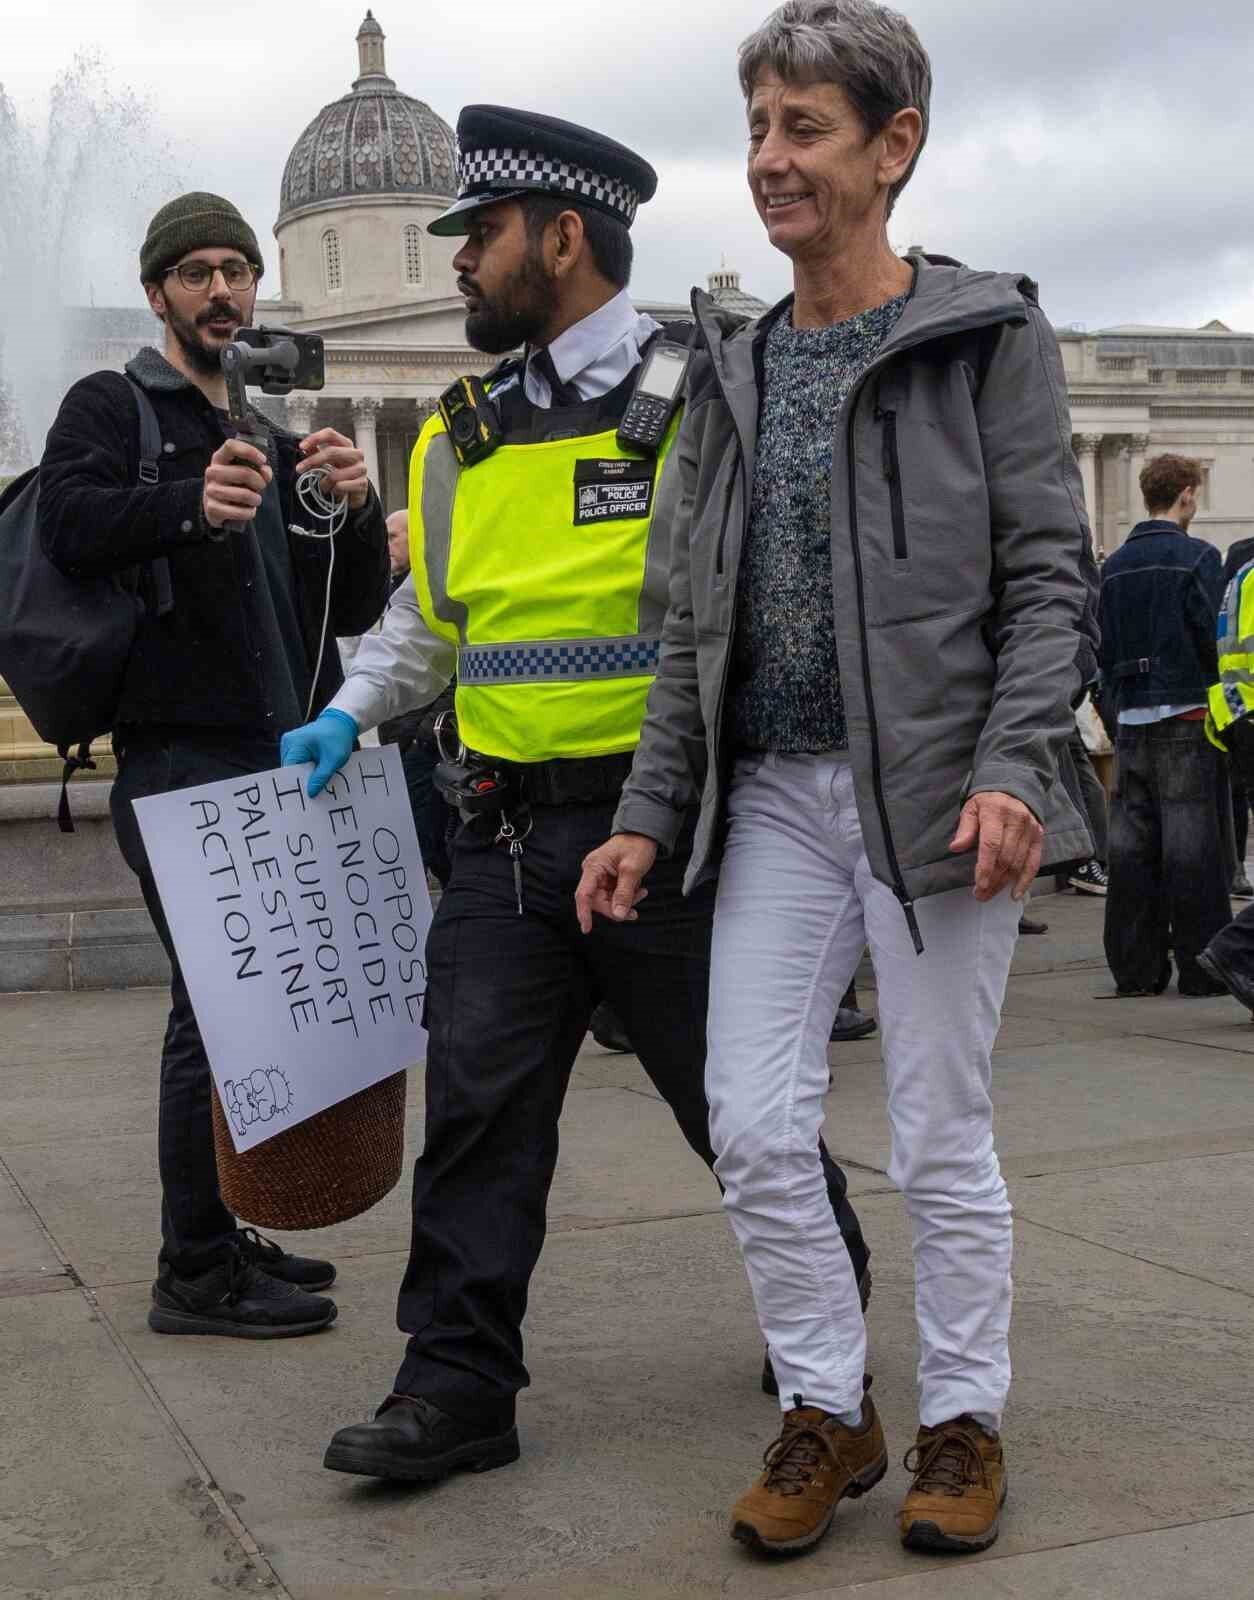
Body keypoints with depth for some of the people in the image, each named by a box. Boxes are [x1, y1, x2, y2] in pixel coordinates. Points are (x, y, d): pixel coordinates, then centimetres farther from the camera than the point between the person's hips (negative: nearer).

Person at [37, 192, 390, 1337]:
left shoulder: (271, 438, 22)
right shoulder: (114, 406, 2)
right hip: (184, 760, -7)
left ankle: (223, 1238, 23)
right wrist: (190, 507, -37)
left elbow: (352, 611, 15)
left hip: (282, 761, 8)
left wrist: (358, 512, -5)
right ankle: (196, 1274, 0)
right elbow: (69, 521, -19)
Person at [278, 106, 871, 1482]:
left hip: (661, 828, -5)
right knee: (477, 1098, 1)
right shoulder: (463, 435, 13)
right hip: (507, 833, 5)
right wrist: (351, 713, 9)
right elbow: (426, 609, 23)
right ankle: (457, 1384, 11)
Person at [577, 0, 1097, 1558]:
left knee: (942, 1135, 4)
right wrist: (647, 811, 8)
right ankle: (827, 1413, 19)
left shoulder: (988, 336, -1)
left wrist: (1011, 769, -19)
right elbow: (697, 618, 13)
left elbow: (1049, 579, -5)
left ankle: (962, 1425, 22)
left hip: (932, 788, -4)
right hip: (775, 794, 4)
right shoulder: (733, 368, 13)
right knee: (753, 1125, 0)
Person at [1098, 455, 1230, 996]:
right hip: (1188, 715, -5)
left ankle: (1136, 967, 10)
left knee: (1132, 844, 6)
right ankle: (1200, 967, 1)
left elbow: (1102, 649, 12)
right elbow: (1214, 638, -12)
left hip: (1131, 721, 5)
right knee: (1193, 844, -2)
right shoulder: (1197, 557, -7)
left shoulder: (1113, 566, 10)